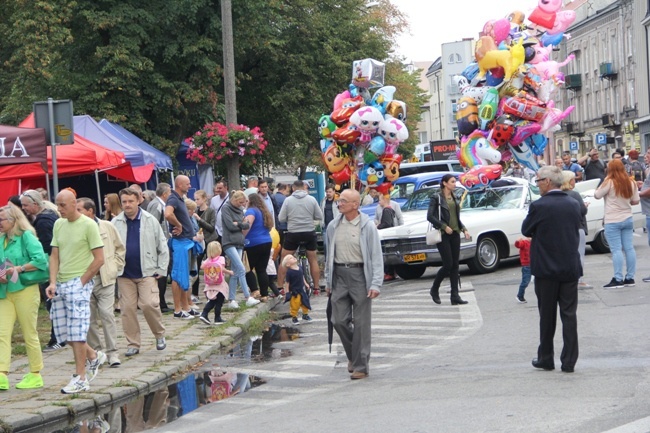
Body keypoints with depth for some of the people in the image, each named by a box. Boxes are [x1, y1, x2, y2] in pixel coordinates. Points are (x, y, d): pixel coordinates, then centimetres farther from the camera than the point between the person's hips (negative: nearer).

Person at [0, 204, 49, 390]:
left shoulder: (26, 236, -8)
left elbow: (40, 260, -16)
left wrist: (18, 269, -19)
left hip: (25, 290, -7)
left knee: (29, 334, 2)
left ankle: (35, 375, 12)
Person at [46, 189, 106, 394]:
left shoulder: (88, 225, -8)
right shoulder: (58, 225, 11)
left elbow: (99, 258, -10)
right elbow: (54, 256, 9)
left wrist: (81, 281, -12)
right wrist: (53, 283, -3)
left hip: (79, 283, -7)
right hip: (61, 283, 7)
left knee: (76, 331, -8)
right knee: (62, 330, 8)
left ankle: (80, 379, -2)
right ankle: (93, 356, 29)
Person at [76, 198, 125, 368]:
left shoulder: (107, 227, 3)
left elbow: (120, 248, 13)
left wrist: (116, 268, 7)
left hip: (105, 278, -1)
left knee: (107, 314, -6)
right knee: (89, 318, 6)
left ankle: (112, 352, -1)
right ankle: (96, 350, 18)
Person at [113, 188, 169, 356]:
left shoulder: (150, 220, 1)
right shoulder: (116, 223, 3)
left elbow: (162, 246, 4)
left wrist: (162, 269, 0)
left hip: (147, 272, -2)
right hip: (125, 274, 2)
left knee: (149, 305, -12)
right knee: (127, 308, 2)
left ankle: (159, 335, 11)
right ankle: (133, 344, 13)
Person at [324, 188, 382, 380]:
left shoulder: (367, 226, -5)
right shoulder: (333, 226, 8)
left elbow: (376, 256, -6)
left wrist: (376, 284, -14)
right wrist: (328, 280, 13)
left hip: (360, 274, -4)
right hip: (339, 275, 4)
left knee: (361, 323, 0)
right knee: (339, 320, 2)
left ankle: (360, 366, 7)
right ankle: (353, 355, 27)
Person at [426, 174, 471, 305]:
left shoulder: (454, 198, 14)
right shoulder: (436, 198, -6)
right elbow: (430, 216, -12)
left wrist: (463, 229, 5)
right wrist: (444, 226, -18)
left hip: (455, 234, 6)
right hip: (443, 235, -6)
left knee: (455, 265, 2)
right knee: (448, 264, -9)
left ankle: (455, 296, 2)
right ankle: (434, 290, 12)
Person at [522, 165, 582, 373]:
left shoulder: (538, 206, -14)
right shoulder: (573, 205, 2)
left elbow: (526, 231, -2)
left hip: (546, 269, -3)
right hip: (571, 268, 3)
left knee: (547, 316, 8)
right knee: (569, 315, 6)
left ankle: (546, 359, 17)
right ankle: (569, 361, 5)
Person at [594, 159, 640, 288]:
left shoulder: (609, 182, -13)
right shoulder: (631, 183, 3)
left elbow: (597, 195, -5)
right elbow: (636, 201, 7)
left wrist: (602, 187, 11)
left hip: (613, 221, -6)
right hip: (628, 219, 6)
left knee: (616, 250, -6)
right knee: (629, 248, 8)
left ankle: (618, 279, -8)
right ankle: (630, 278, 13)